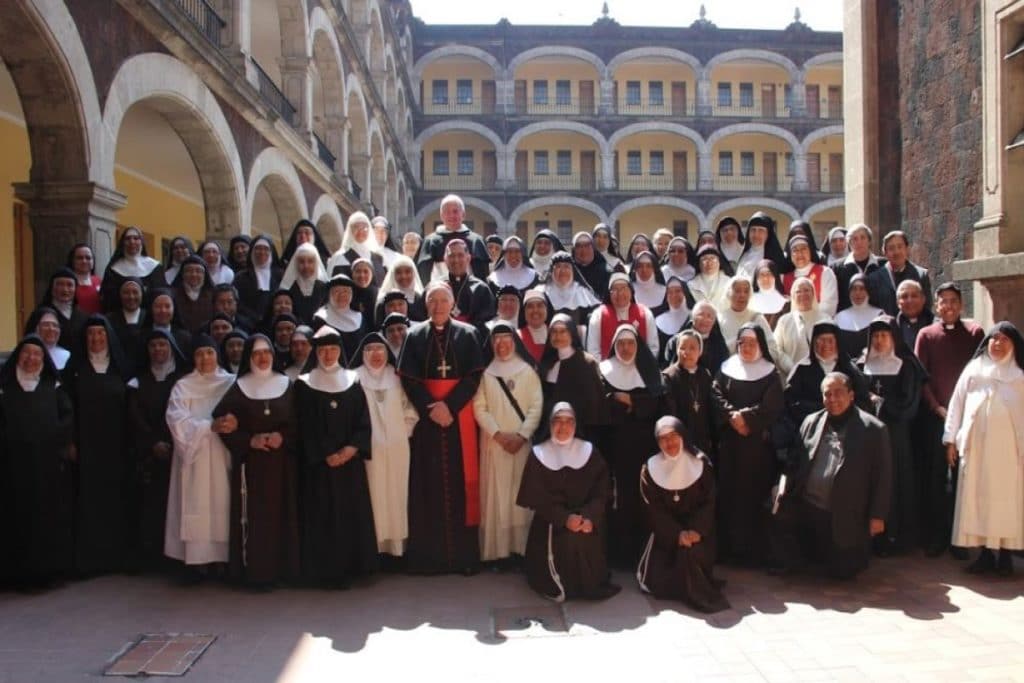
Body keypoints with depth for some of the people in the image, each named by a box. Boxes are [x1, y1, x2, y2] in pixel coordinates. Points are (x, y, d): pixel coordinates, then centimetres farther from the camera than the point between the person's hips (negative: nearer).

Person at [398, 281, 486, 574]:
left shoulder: (468, 334, 4)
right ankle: (428, 554, 6)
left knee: (460, 478, 0)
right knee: (429, 480, 1)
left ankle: (463, 553, 7)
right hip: (426, 416, 0)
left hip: (459, 416, 0)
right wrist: (431, 408, -12)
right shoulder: (415, 335, 5)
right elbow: (408, 379, 0)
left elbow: (473, 376, -2)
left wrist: (449, 406, -13)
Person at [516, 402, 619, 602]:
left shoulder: (589, 452, 5)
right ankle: (559, 585, -8)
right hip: (552, 522, -2)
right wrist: (564, 518, -20)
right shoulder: (539, 455, 0)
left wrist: (588, 517, -19)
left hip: (587, 518, 2)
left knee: (588, 537, -26)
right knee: (568, 539, -29)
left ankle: (591, 583, -2)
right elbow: (538, 499, -6)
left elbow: (602, 492, 0)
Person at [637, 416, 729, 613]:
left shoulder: (701, 463, -4)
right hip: (666, 532, 1)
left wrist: (696, 530, -20)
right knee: (657, 582, -9)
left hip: (696, 530, -1)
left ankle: (699, 594, -5)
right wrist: (677, 533, -19)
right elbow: (653, 509, -6)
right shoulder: (650, 469, -5)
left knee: (690, 552, -33)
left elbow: (709, 503, -4)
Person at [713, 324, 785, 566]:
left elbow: (772, 406, -6)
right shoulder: (726, 368, 9)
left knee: (754, 492, -1)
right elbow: (716, 396, -2)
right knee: (728, 491, 2)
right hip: (729, 439, 2)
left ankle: (753, 548, 5)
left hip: (758, 441, -2)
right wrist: (732, 416, -17)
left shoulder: (770, 373, 4)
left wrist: (746, 417, -15)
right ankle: (728, 546, 9)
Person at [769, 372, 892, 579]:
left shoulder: (873, 429, -6)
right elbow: (795, 461, 10)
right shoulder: (811, 422, 7)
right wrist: (783, 488, -6)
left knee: (841, 570, 3)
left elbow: (881, 476, -5)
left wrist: (877, 516, -8)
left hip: (843, 517, -3)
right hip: (804, 506, 3)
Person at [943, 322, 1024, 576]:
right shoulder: (973, 370, 8)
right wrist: (951, 439, 4)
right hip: (976, 445, 2)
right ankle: (985, 553, 12)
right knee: (978, 497, 4)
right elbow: (957, 403, 8)